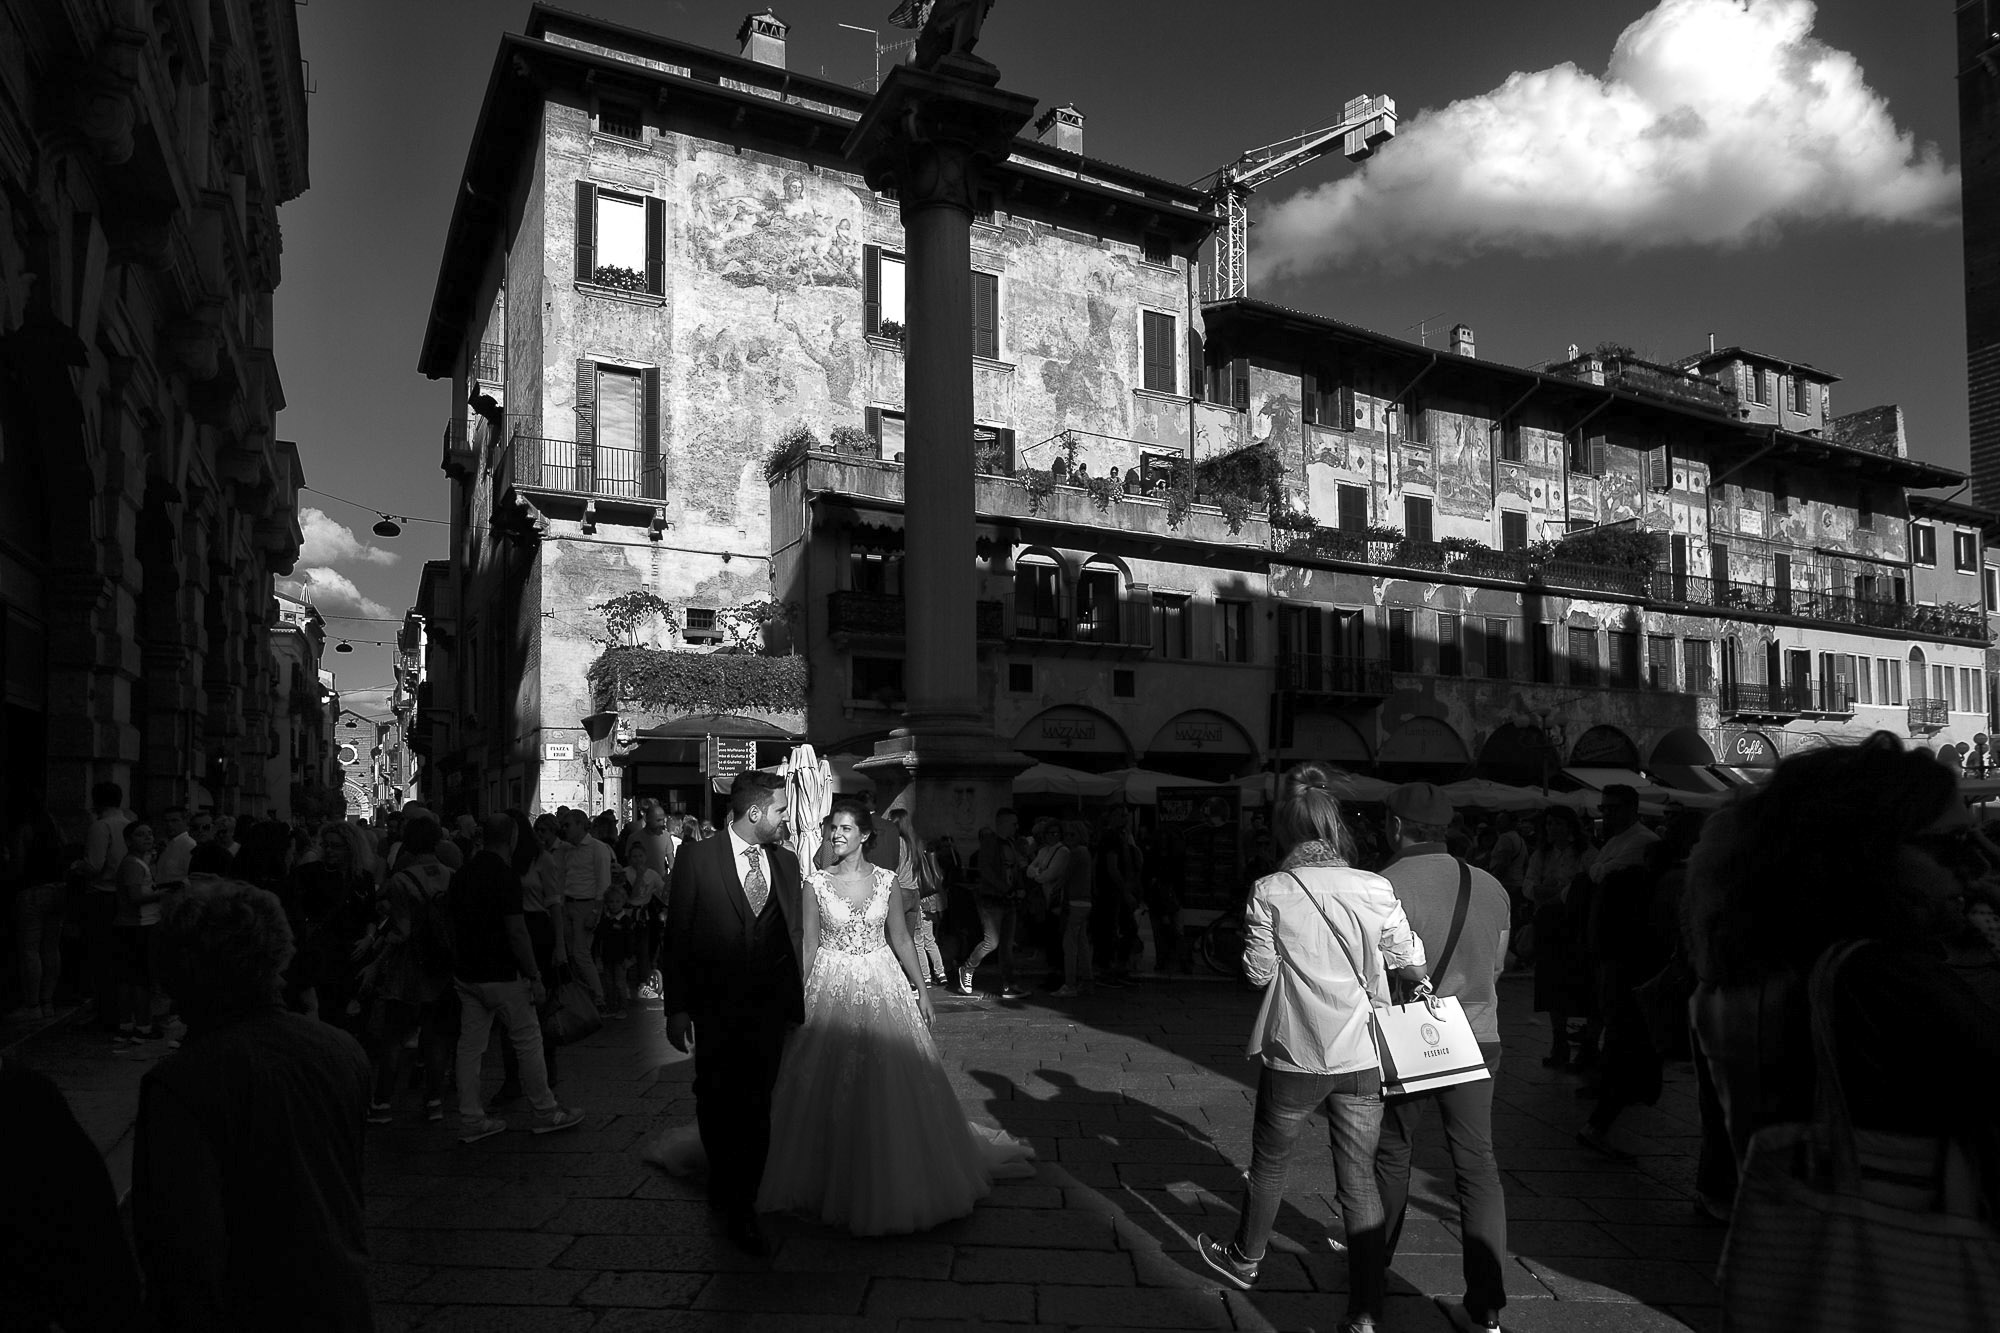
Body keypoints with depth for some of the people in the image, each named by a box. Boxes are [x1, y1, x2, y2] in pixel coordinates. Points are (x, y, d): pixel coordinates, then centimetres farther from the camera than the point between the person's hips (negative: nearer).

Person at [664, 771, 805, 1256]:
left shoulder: (786, 862, 5)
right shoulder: (697, 858, -7)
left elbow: (793, 935, 7)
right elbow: (677, 936, -5)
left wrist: (795, 999, 1)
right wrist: (677, 1008, -7)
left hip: (768, 1007, 2)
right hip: (714, 1008, -2)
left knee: (756, 1107, 5)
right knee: (715, 1103, 13)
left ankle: (742, 1207, 18)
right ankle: (723, 1183, 37)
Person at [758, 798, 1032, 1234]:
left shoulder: (885, 881, 0)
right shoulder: (815, 884, -4)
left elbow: (901, 939, 5)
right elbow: (808, 945, -1)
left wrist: (921, 989, 4)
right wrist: (797, 997, -2)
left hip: (883, 986, 1)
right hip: (832, 989, -1)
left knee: (893, 1085, 5)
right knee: (833, 1089, 5)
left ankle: (894, 1182, 24)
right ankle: (835, 1181, 23)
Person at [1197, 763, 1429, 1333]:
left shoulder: (1269, 892, -12)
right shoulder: (1376, 889, -7)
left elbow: (1259, 971, -3)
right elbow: (1410, 961, 3)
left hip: (1295, 1055, -1)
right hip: (1362, 1055, 2)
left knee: (1268, 1162, 20)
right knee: (1359, 1180, 10)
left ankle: (1244, 1261, 41)